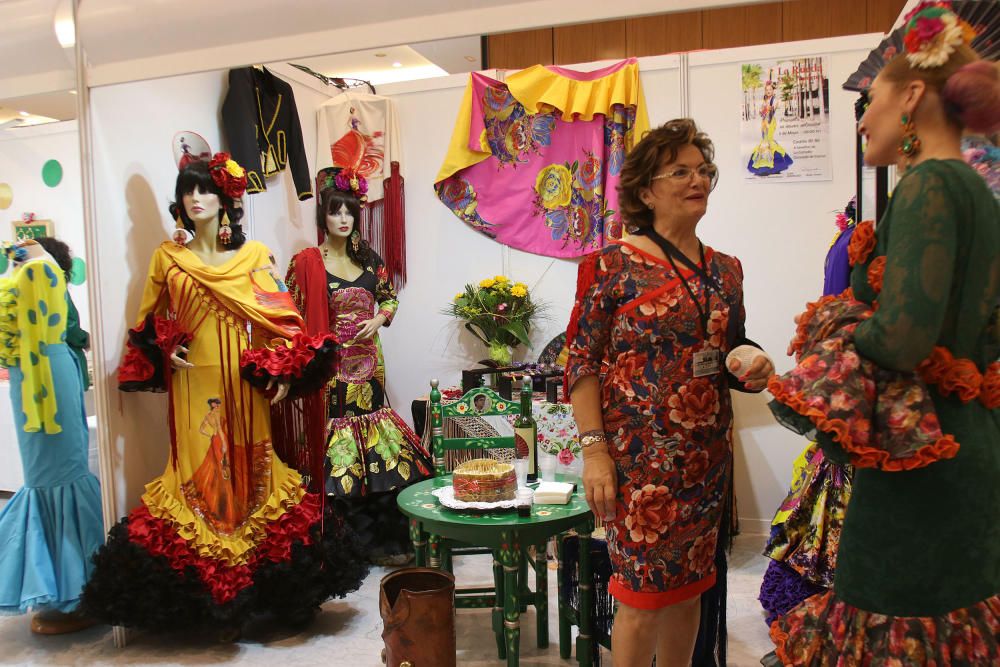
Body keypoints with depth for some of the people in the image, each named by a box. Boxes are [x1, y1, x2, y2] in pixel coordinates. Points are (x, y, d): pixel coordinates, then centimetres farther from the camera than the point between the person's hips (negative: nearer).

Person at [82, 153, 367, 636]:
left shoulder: (255, 255, 5)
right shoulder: (168, 256, 9)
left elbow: (279, 319, 0)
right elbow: (151, 319, 16)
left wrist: (284, 369, -10)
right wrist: (163, 350, -2)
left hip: (243, 382, -1)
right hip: (193, 383, 1)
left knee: (248, 467, 1)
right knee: (200, 472, 2)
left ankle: (252, 575, 14)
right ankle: (206, 587, 13)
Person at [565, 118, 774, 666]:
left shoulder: (726, 269, 10)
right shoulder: (613, 264, -7)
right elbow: (582, 361, -9)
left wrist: (754, 369, -3)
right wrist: (594, 449, -16)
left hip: (707, 457, 6)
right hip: (640, 456, -5)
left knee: (689, 589, 16)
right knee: (642, 595, 2)